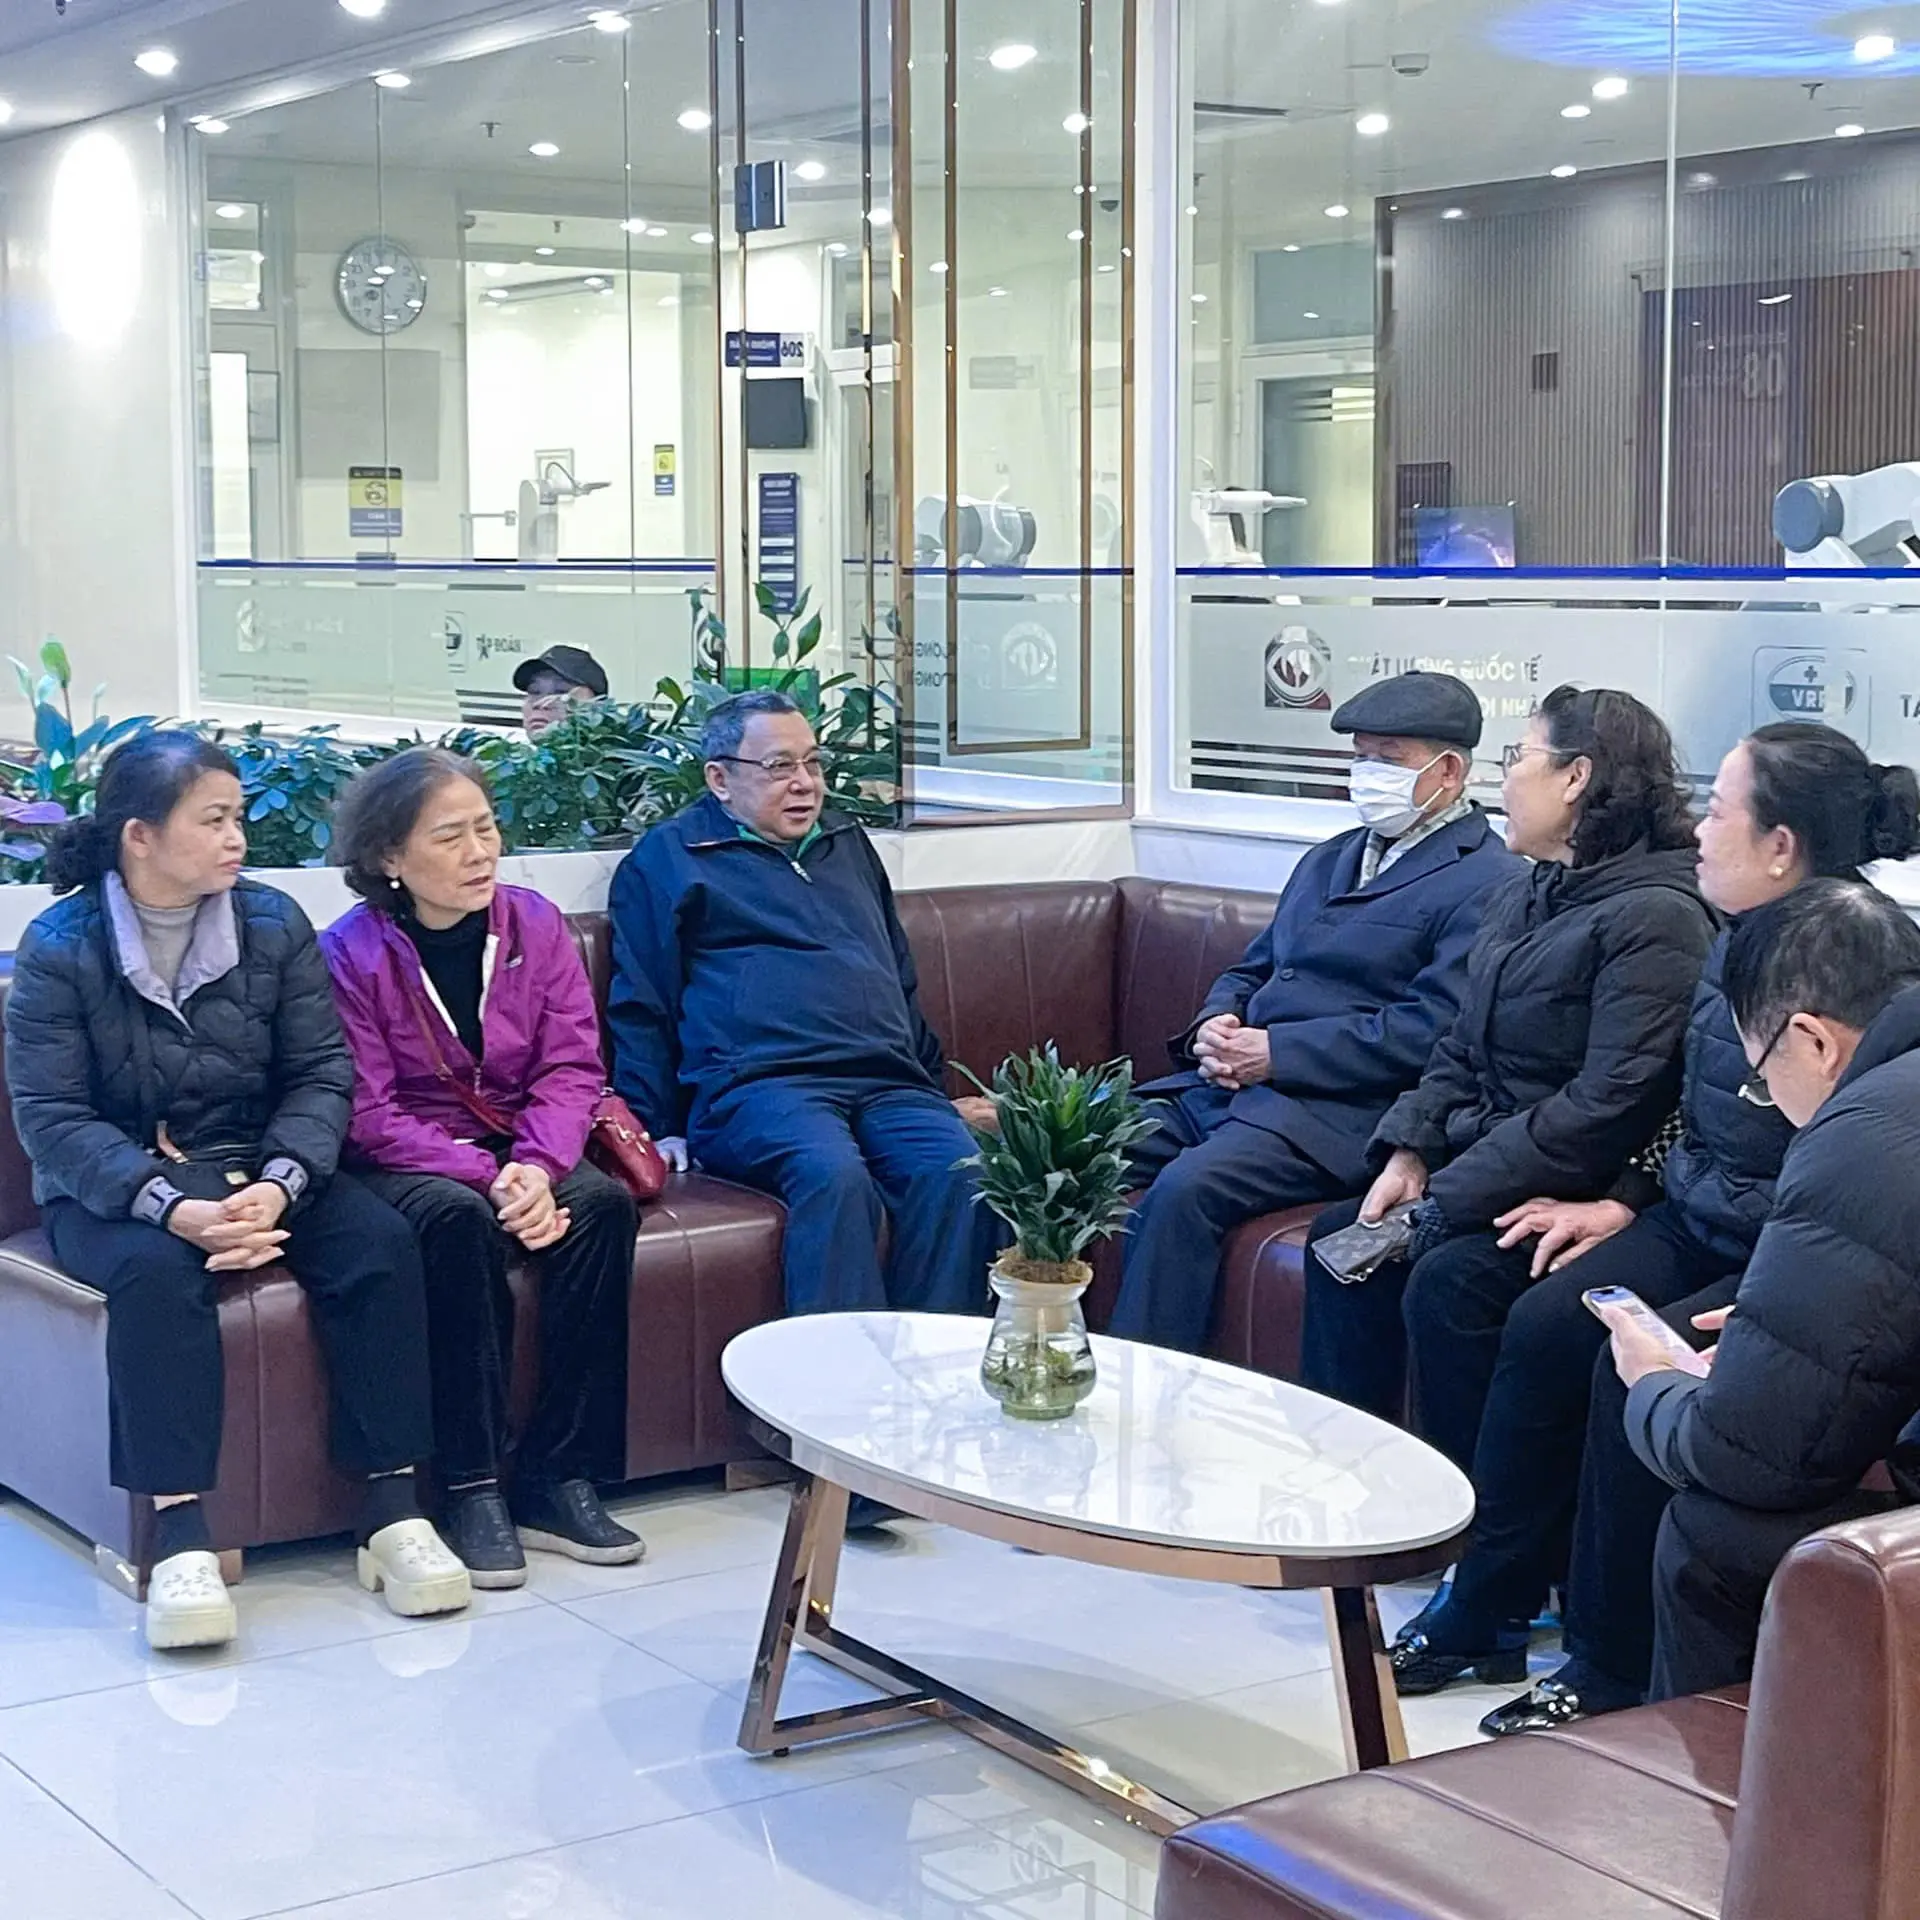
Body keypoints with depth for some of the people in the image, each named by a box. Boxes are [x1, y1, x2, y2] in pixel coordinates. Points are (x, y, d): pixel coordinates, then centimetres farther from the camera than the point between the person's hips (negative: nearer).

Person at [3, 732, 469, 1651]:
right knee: (155, 1266, -36)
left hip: (258, 1169, 3)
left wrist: (278, 1185, -21)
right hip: (113, 1188, -3)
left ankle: (390, 1510, -20)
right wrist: (169, 1204, -28)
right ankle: (178, 1535, -35)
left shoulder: (273, 922, 1)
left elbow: (321, 1073, -1)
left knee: (379, 1241, -24)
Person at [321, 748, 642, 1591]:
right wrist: (486, 1175, -26)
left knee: (603, 1201, -26)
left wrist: (537, 1165, -22)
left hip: (520, 1150, 4)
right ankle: (471, 1489, -29)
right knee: (459, 1218, -35)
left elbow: (572, 1066, -3)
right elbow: (368, 1114, -14)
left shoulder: (535, 924, 1)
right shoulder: (350, 953, -10)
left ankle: (558, 1477, -22)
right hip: (403, 1164, -4)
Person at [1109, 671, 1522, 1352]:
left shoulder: (1486, 883, -4)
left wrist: (1274, 1052, -15)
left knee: (1185, 1187, -32)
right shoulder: (1326, 861, 24)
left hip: (1340, 1110, -8)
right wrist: (1214, 1025, 1)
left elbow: (1434, 1029, -15)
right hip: (1226, 1085, 8)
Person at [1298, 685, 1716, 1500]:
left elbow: (1606, 1108, -23)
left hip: (1575, 1195, -9)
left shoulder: (1655, 916, -16)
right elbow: (1461, 1054, 18)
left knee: (1447, 1279, -27)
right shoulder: (1525, 900, 15)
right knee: (1340, 1238, -3)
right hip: (1482, 1169, 9)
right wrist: (1409, 1150, -2)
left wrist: (1448, 1202, -21)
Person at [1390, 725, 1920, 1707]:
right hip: (1696, 1222, 8)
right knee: (1546, 1324, -10)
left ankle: (1612, 1662, -8)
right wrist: (1631, 1205, 12)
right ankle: (1485, 1603, 2)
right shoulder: (1735, 946, 8)